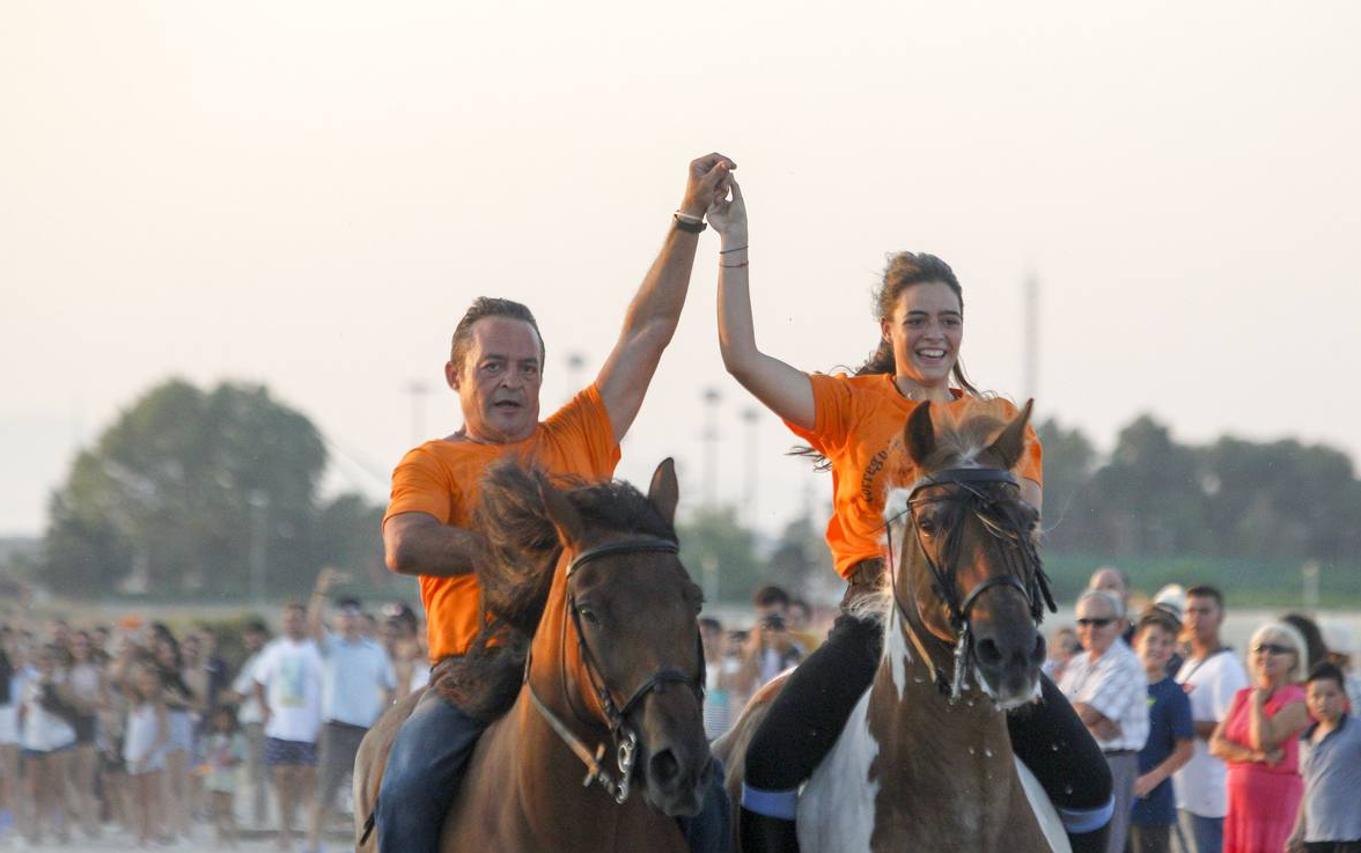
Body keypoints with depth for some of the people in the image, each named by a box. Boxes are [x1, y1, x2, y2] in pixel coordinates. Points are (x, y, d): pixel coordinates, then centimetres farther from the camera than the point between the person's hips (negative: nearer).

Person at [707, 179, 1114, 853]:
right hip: (875, 614, -1)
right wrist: (733, 245, -8)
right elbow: (742, 358, -4)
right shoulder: (852, 405, 7)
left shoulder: (999, 419, 13)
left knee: (1088, 782, -12)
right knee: (768, 765, -23)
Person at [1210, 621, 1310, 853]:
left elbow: (1264, 741, -20)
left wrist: (1258, 701, -6)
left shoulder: (1296, 702, -6)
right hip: (1236, 793, 6)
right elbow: (1218, 743, 2)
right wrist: (1254, 755, -15)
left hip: (1275, 793, -6)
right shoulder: (1242, 697, 13)